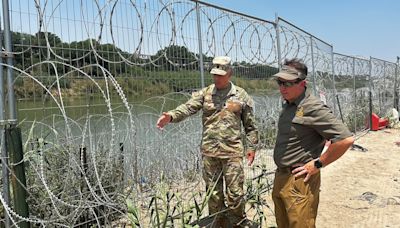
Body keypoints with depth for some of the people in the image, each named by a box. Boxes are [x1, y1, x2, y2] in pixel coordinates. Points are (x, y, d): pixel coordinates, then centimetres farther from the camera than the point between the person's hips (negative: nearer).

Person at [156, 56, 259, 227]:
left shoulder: (241, 95, 4)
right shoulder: (204, 93, 4)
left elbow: (250, 125, 8)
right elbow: (188, 107, -13)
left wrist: (251, 147, 4)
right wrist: (171, 116, -31)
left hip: (232, 152, -1)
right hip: (209, 151, 2)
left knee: (235, 193, 3)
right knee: (213, 193, 12)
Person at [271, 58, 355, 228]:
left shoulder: (312, 108, -19)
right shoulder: (287, 105, 10)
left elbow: (346, 139, -25)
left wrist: (317, 164, -17)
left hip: (299, 181, -9)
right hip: (280, 178, 9)